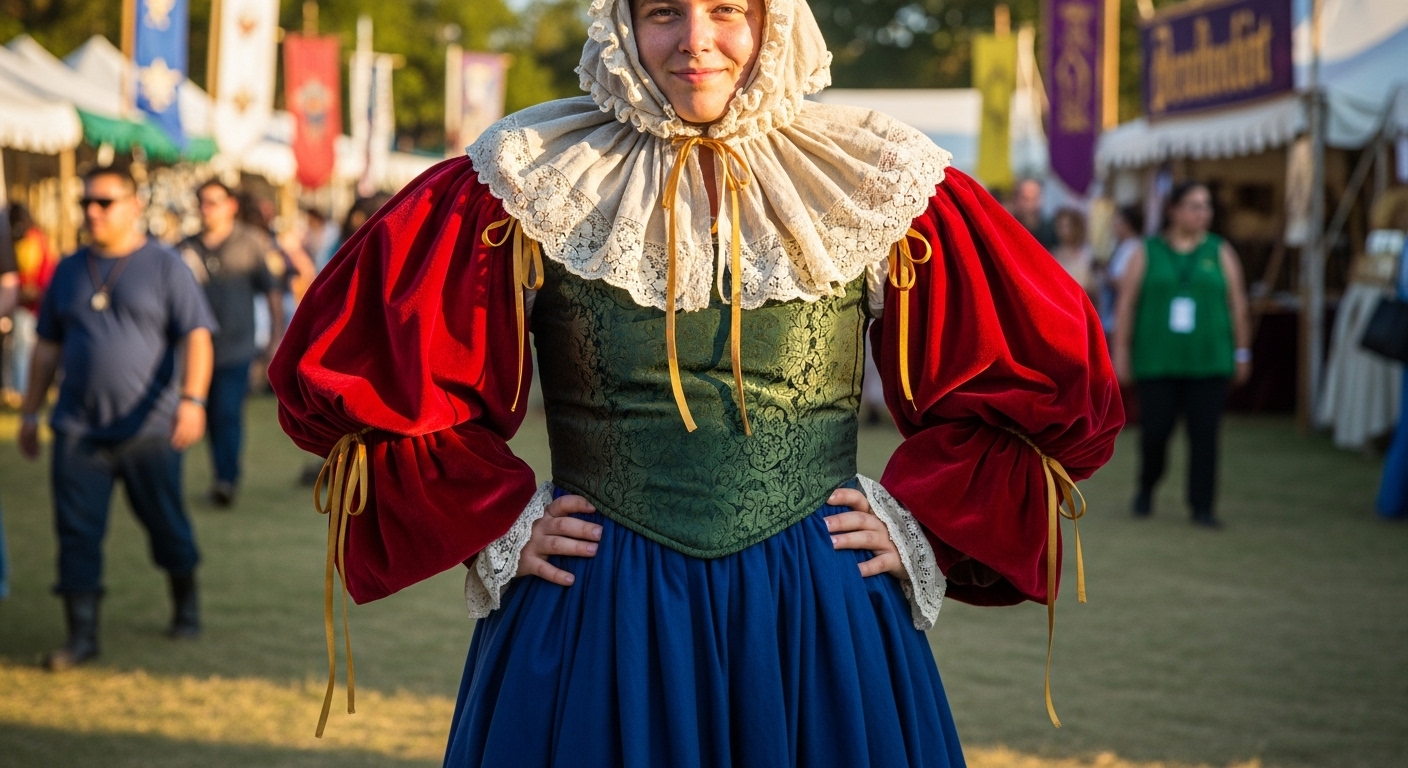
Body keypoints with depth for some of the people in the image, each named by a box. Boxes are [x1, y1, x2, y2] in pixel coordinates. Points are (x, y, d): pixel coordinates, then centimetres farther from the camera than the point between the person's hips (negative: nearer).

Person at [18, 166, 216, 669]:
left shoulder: (164, 267, -2)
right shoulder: (69, 271, 11)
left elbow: (196, 337, -9)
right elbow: (48, 345, 17)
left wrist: (192, 399, -22)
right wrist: (30, 411, 16)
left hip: (149, 428, -3)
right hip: (78, 429, 3)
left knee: (166, 525, 10)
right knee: (77, 533, -2)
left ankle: (186, 604, 33)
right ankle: (81, 636, 2)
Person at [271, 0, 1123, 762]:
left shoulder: (877, 186, 2)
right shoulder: (535, 190, 0)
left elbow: (1055, 374, 10)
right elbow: (342, 358, 5)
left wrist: (914, 523, 1)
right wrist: (500, 525, 0)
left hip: (821, 622, 1)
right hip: (593, 623, 0)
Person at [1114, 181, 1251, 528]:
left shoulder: (1220, 253, 8)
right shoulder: (1147, 253, 5)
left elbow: (1238, 305, 9)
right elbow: (1126, 305, 3)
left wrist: (1242, 352, 7)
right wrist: (1121, 352, -1)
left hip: (1208, 363, 1)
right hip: (1157, 363, -1)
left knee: (1204, 436, -3)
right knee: (1155, 430, -2)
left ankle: (1202, 506, 4)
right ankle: (1147, 487, 25)